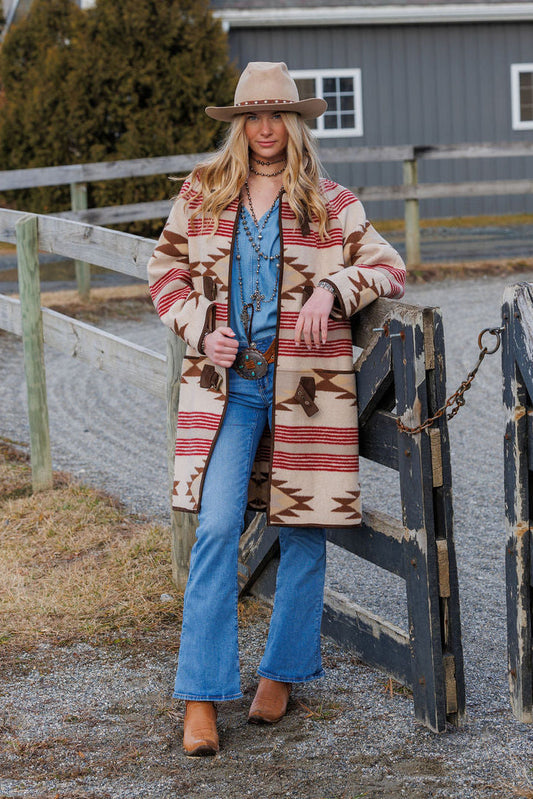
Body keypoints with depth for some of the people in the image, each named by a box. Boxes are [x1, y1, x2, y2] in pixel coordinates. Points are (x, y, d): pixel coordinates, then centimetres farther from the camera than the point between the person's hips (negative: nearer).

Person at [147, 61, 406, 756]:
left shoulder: (331, 205, 5)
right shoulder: (202, 192, 8)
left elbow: (390, 267, 3)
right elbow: (167, 269, 15)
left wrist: (333, 288, -16)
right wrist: (200, 330, -2)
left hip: (307, 385, 0)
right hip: (226, 383, 0)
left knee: (304, 533, 6)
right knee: (218, 527, -11)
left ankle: (281, 674, 25)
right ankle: (201, 699, -7)